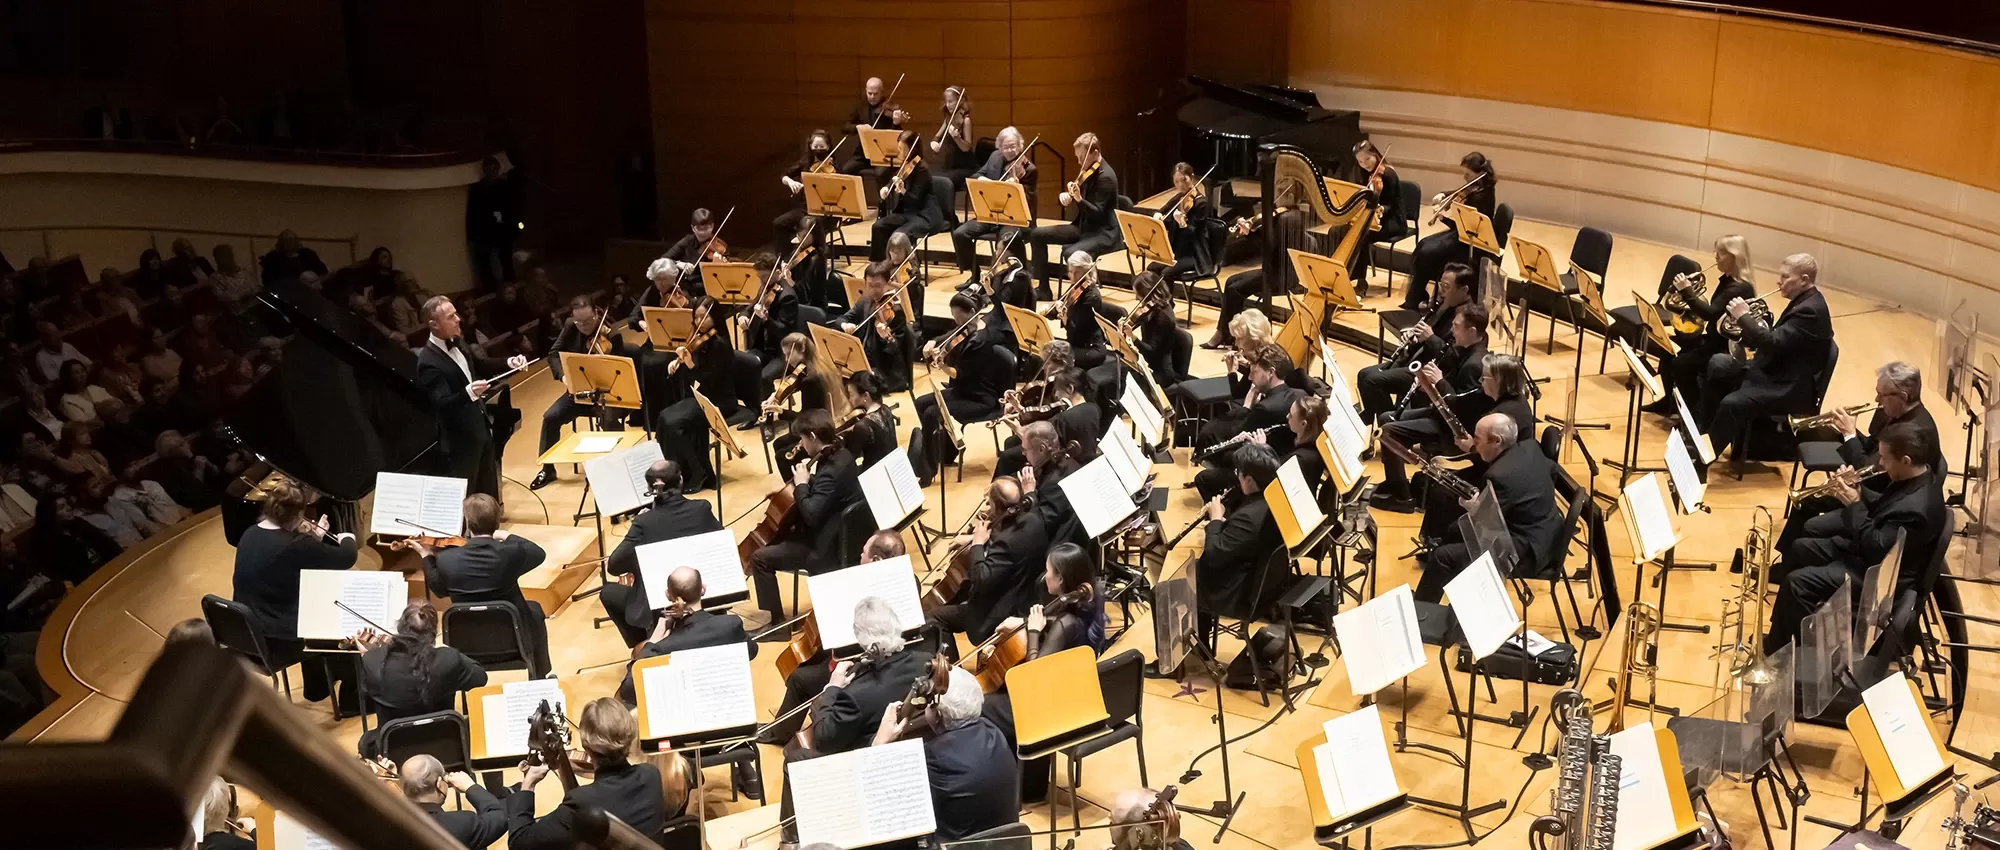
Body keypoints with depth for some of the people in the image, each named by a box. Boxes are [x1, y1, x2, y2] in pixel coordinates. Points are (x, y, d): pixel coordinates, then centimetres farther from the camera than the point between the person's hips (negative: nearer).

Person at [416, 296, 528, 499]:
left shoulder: (457, 343, 2)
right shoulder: (428, 361, -25)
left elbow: (480, 365, 20)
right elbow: (442, 403, -31)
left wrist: (508, 363, 4)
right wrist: (469, 392, -48)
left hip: (481, 428, 9)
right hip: (461, 439, -9)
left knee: (489, 492, 21)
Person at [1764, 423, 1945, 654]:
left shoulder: (1916, 507, -33)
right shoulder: (1918, 476, -3)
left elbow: (1876, 550, -28)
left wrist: (1854, 506, -21)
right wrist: (1859, 498, -7)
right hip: (1867, 548, 11)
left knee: (1798, 582, -18)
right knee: (1799, 549, 17)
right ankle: (1779, 640, 26)